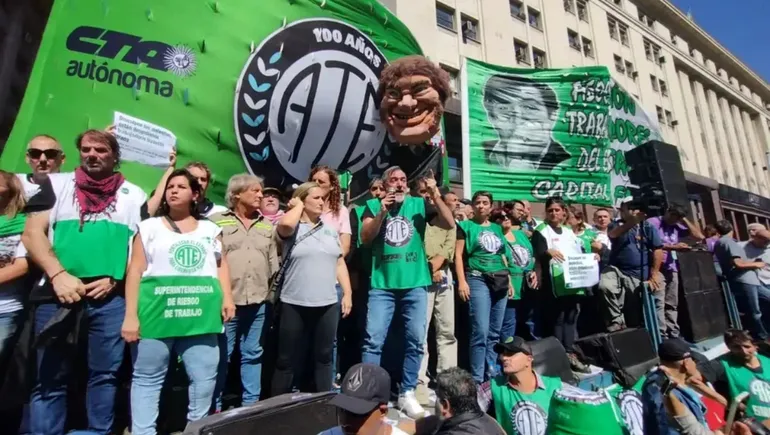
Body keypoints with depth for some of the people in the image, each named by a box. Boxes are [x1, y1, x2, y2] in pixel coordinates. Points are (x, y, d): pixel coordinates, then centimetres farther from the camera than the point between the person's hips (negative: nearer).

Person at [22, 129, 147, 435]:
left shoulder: (134, 195, 10)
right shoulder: (56, 184, 11)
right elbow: (32, 233, 3)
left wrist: (115, 279, -5)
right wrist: (58, 275, -11)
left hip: (112, 297, 0)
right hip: (56, 294, 1)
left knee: (105, 374, 8)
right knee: (50, 378, 9)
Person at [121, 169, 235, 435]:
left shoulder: (210, 229, 15)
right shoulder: (150, 227, 10)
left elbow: (221, 265, 14)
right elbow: (135, 271, 4)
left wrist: (227, 297, 0)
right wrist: (130, 315, -2)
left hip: (200, 315, 2)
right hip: (157, 312, -1)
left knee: (204, 377, 6)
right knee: (148, 378, 8)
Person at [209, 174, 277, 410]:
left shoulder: (267, 225, 12)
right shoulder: (216, 221, 0)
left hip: (259, 302, 4)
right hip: (226, 300, -3)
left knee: (253, 354, 13)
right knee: (221, 356, 7)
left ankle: (251, 403, 26)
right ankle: (215, 407, 24)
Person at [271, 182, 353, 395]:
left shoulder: (330, 230, 10)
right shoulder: (292, 228, -3)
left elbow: (340, 264, 12)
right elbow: (285, 224, -29)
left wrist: (347, 293, 7)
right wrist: (298, 206, -9)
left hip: (327, 304, 4)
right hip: (294, 304, -4)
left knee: (324, 356, 15)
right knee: (287, 359, 8)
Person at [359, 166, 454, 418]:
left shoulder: (419, 205, 7)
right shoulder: (374, 205, 5)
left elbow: (450, 225, 0)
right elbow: (365, 237, -4)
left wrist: (436, 195, -10)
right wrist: (382, 212, -17)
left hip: (415, 284, 2)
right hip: (382, 284, -1)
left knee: (416, 340, 7)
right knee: (373, 340, -1)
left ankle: (407, 393, 23)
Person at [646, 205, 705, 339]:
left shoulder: (677, 227, 18)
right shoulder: (653, 222, -1)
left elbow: (699, 236, 15)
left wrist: (685, 220, 12)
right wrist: (674, 247, -15)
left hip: (672, 269, 7)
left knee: (672, 304, 8)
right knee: (658, 304, -12)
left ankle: (673, 334, 13)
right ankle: (661, 336, -13)